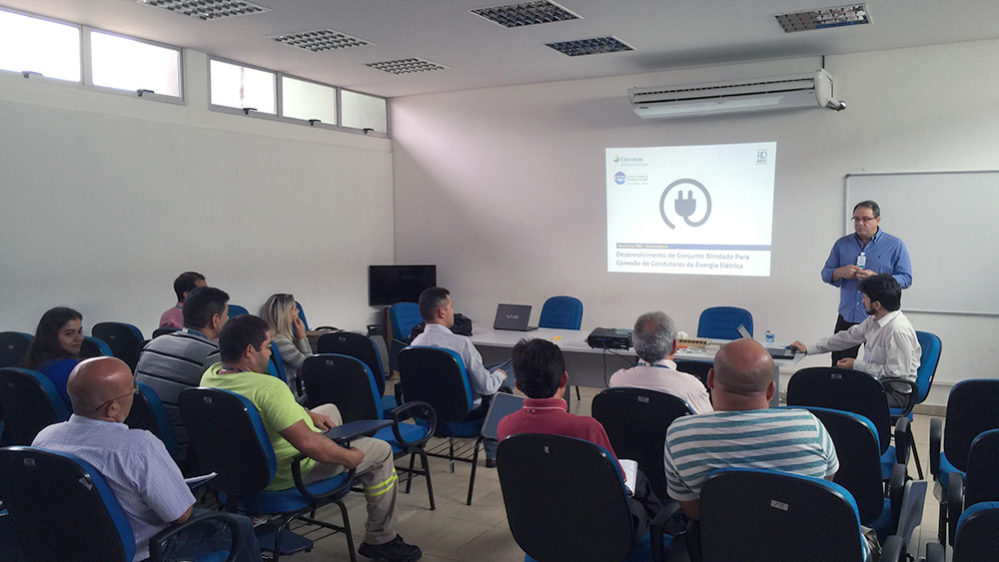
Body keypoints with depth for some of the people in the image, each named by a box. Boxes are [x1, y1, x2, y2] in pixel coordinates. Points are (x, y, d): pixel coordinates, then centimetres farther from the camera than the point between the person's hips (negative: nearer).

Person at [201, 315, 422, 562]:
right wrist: (350, 457, -20)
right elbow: (308, 443, -37)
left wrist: (307, 414, 10)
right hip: (286, 476, -9)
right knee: (381, 451, 2)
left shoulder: (210, 376, -6)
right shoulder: (268, 387, -34)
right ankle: (381, 540, 14)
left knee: (330, 410, 28)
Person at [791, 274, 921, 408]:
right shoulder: (874, 320, 4)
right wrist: (808, 349, 14)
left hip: (896, 392, -9)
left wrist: (857, 365, -16)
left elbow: (897, 372, -23)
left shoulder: (898, 330, -24)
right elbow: (848, 336, 14)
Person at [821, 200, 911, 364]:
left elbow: (906, 278, -4)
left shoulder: (895, 246, 2)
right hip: (847, 318, 3)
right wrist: (841, 272, -12)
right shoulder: (842, 244, 10)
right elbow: (826, 274, 11)